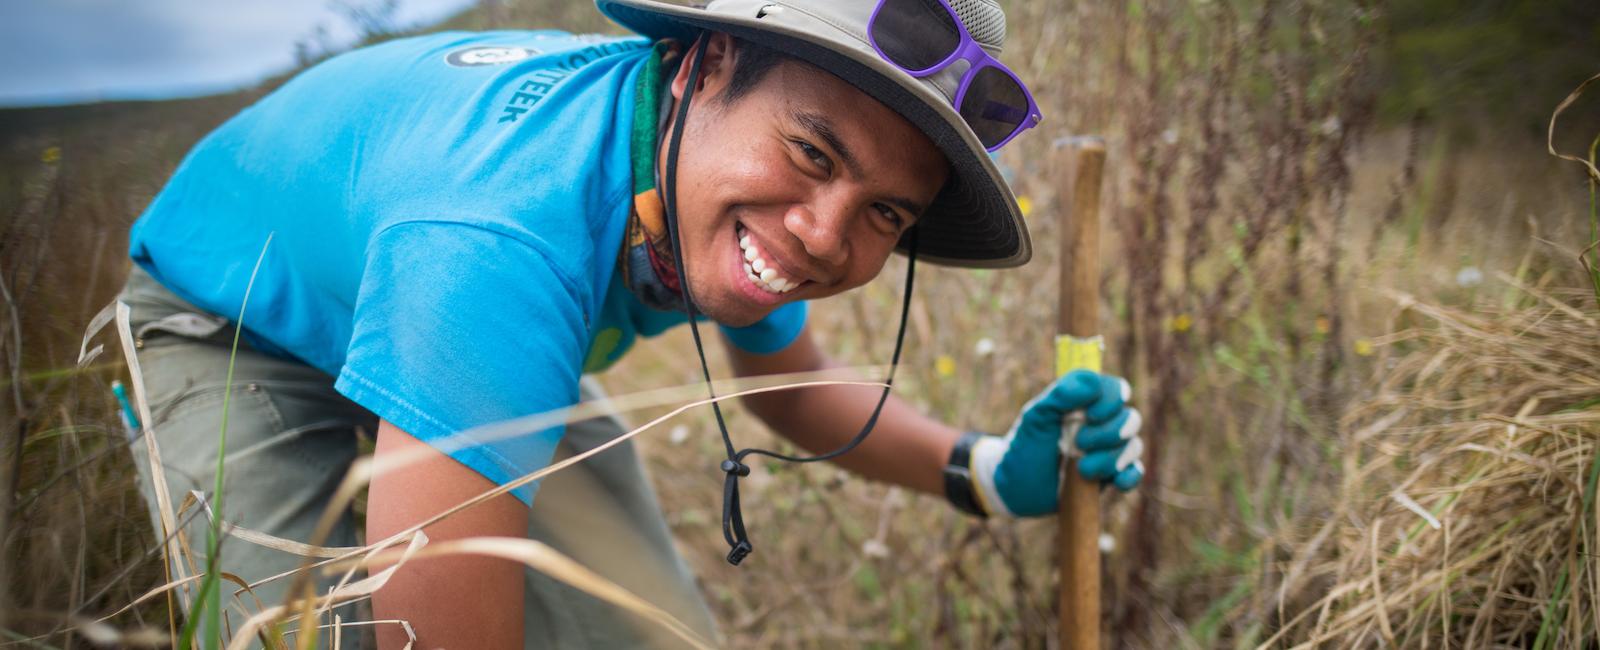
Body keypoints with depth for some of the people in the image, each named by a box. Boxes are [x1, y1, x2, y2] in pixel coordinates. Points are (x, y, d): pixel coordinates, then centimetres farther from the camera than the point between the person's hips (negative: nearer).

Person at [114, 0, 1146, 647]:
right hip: (240, 333, -5)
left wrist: (987, 472, -17)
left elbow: (798, 388, 0)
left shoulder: (745, 213, -21)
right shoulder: (496, 247, -46)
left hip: (489, 344, 6)